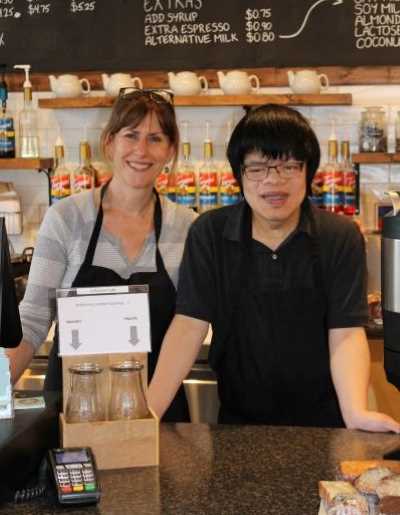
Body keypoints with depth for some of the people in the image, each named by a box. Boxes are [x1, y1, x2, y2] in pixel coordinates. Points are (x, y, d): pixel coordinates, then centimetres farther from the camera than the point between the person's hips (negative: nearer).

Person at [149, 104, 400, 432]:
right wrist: (150, 409, -20)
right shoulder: (209, 233, -3)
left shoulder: (341, 238, -5)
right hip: (239, 422, 1)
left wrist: (357, 413, -27)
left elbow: (345, 333, -10)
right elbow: (190, 324, -8)